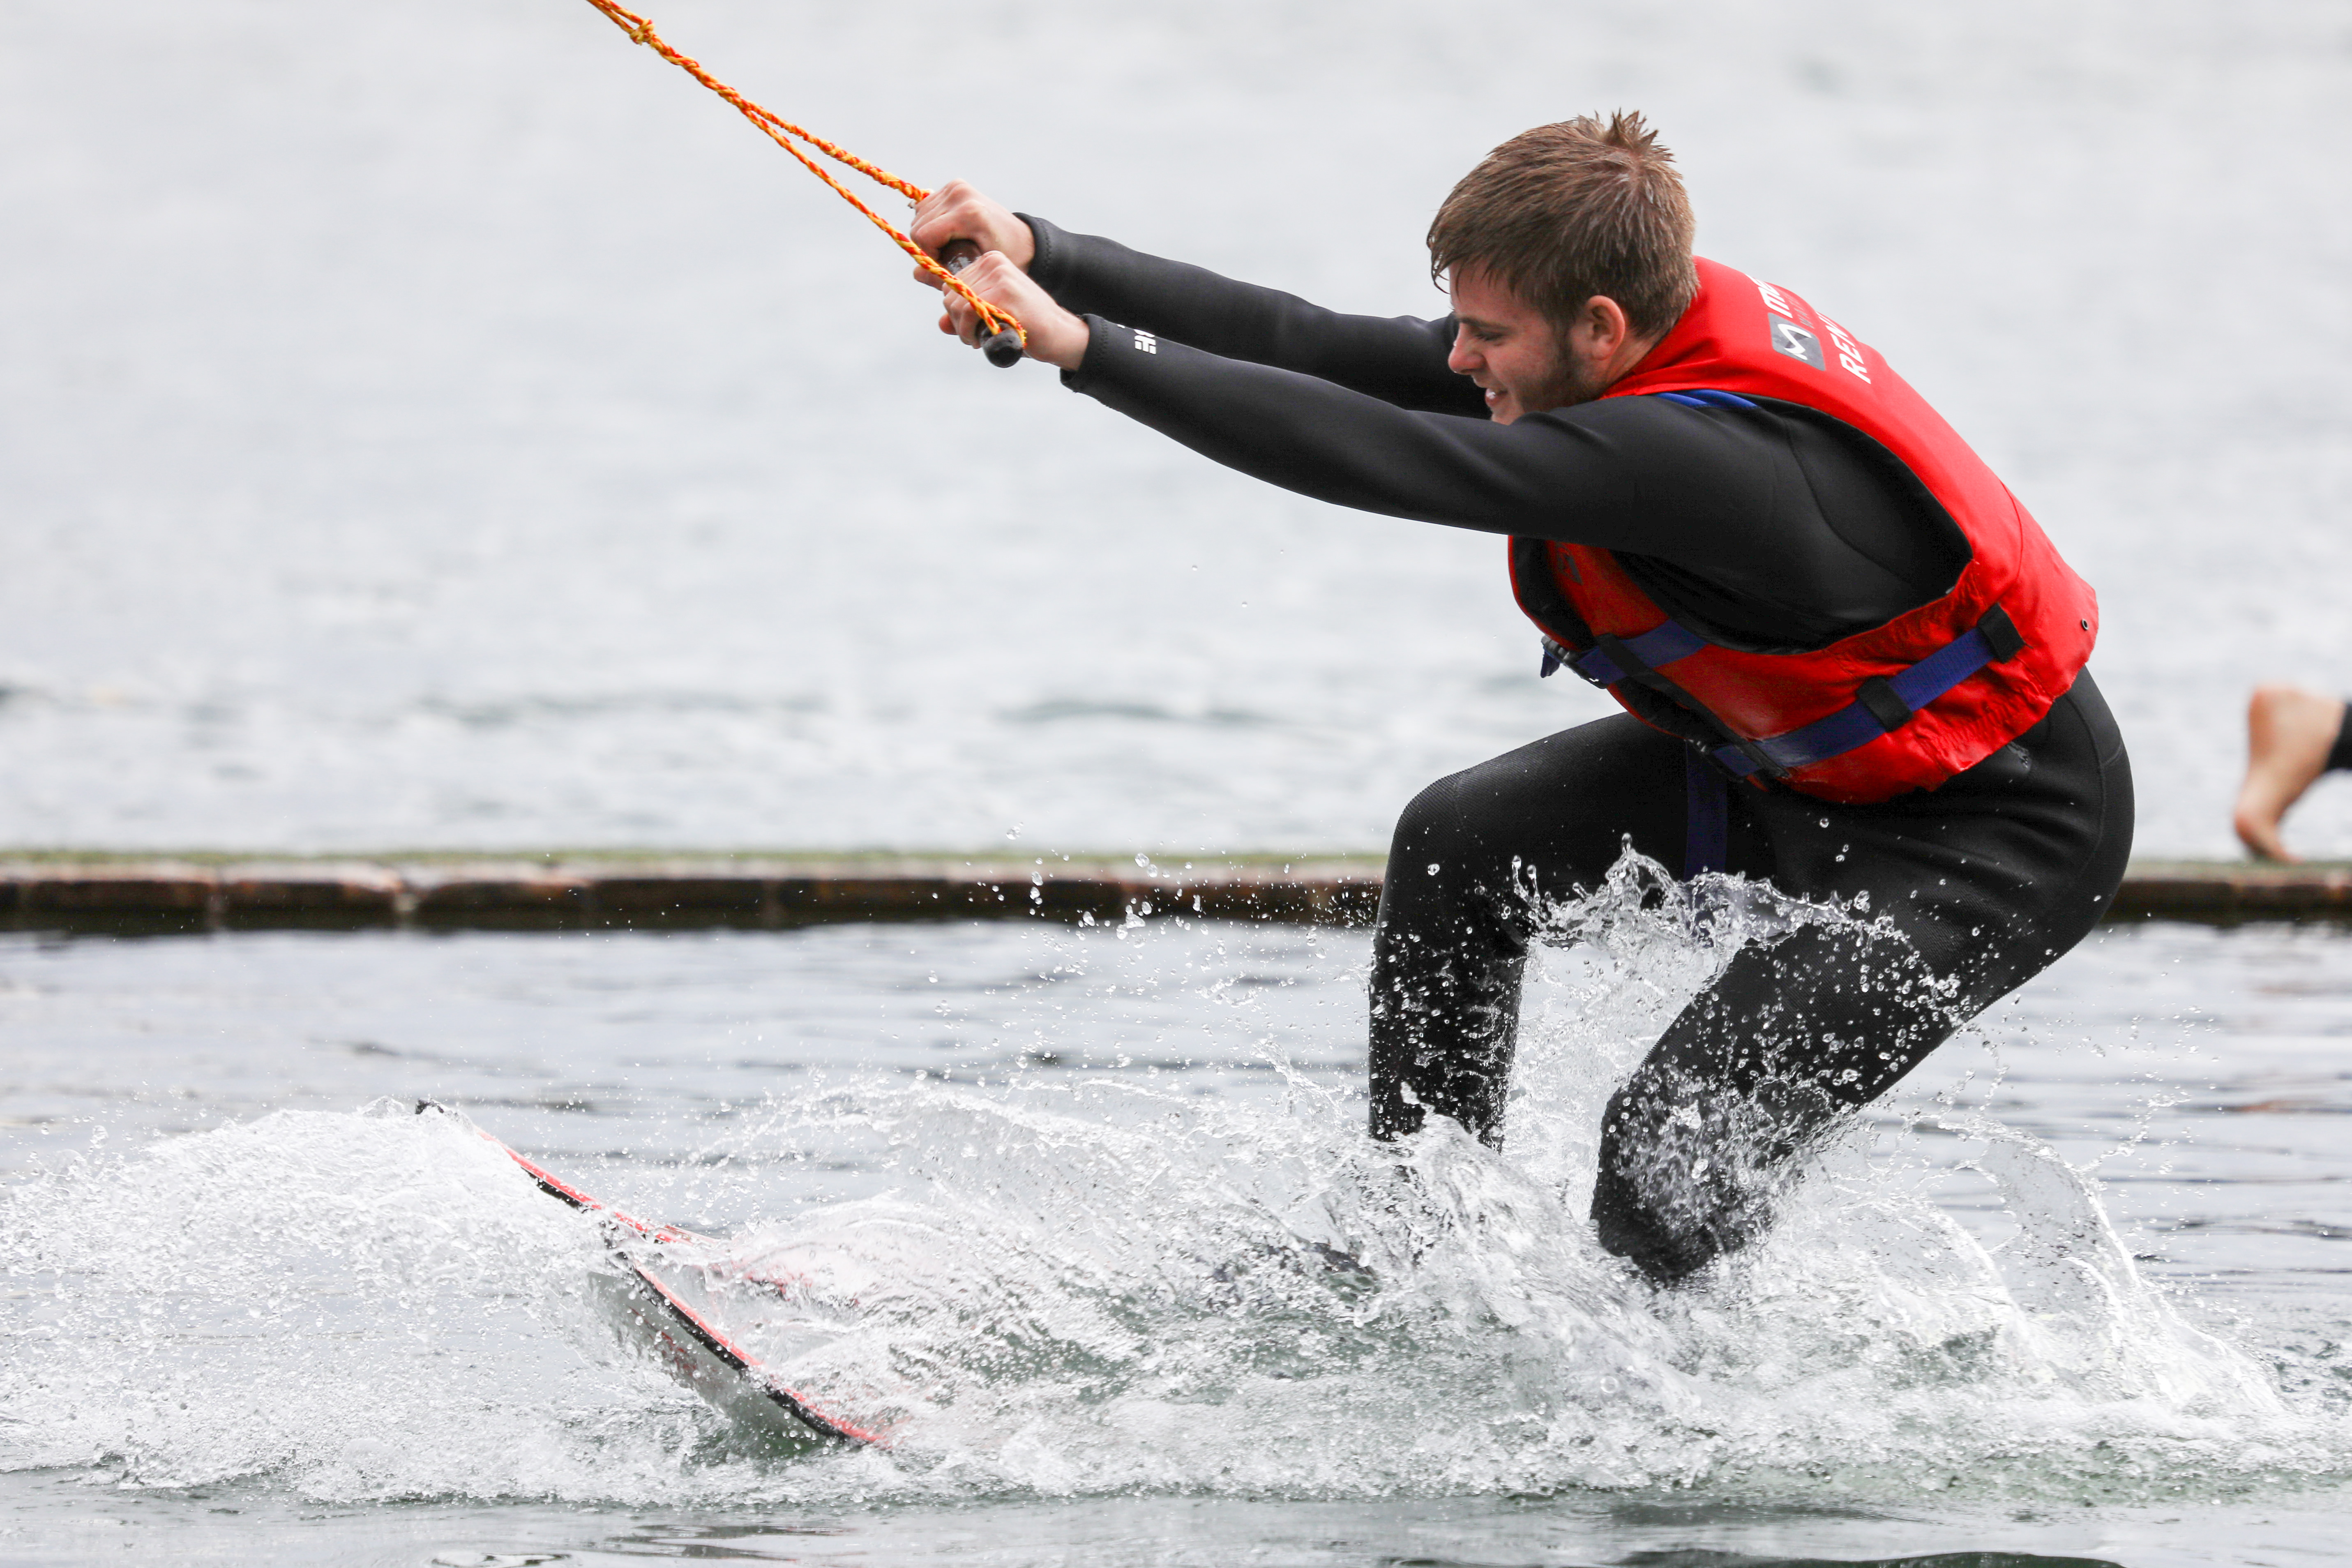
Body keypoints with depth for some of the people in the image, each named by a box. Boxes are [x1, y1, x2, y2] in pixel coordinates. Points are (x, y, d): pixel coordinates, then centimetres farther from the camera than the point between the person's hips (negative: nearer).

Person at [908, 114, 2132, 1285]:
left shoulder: (1707, 457, -35)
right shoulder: (1643, 348, -8)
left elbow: (1388, 461, -39)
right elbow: (1322, 351, -8)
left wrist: (1083, 348, -37)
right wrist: (1045, 257, -14)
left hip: (2002, 830, -10)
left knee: (1667, 1163, -19)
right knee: (1460, 843, 11)